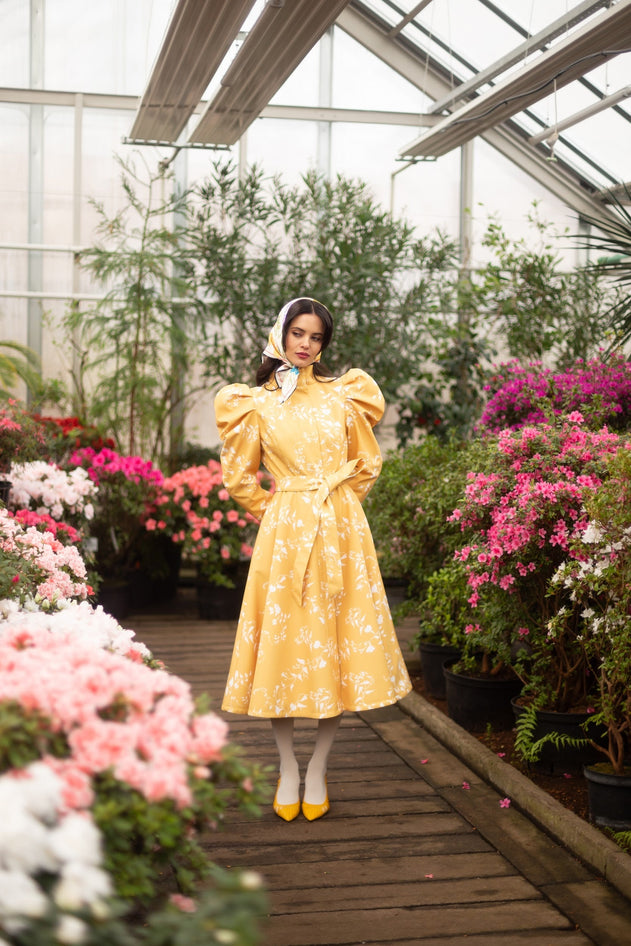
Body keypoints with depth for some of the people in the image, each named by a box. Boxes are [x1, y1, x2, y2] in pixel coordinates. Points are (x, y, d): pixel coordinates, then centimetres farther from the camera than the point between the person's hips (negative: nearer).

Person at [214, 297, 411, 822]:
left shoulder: (343, 395, 7)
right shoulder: (256, 403, 5)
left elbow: (367, 464, 14)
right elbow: (240, 476, 11)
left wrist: (336, 505, 10)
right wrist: (276, 511, 9)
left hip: (341, 531, 1)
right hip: (284, 534, -1)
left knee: (337, 643, 1)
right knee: (283, 646, 1)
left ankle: (318, 770, 13)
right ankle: (288, 767, 15)